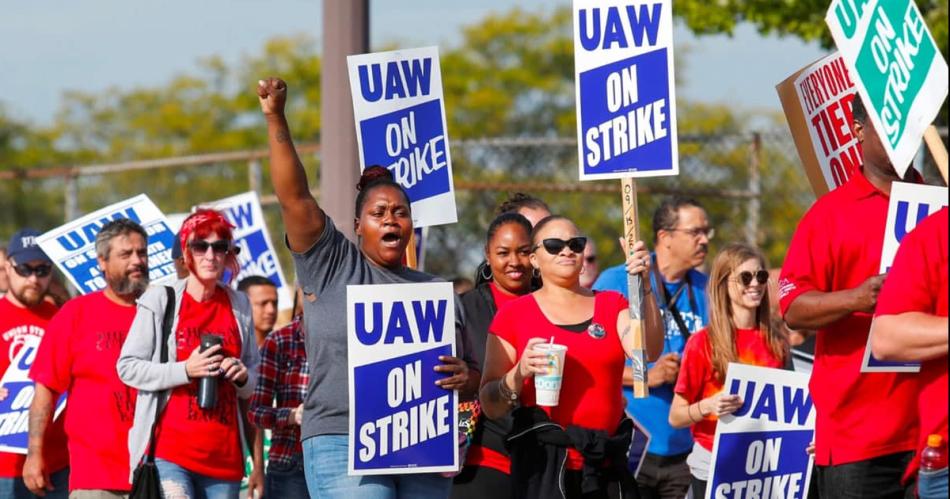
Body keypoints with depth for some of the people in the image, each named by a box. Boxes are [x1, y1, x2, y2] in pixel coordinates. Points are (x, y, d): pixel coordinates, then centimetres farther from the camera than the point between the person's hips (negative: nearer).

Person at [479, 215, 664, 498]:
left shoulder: (612, 305, 14)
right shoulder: (514, 314, 6)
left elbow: (648, 351, -6)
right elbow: (490, 407, 3)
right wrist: (520, 373, -15)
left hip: (607, 465, 2)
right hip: (541, 466, -2)